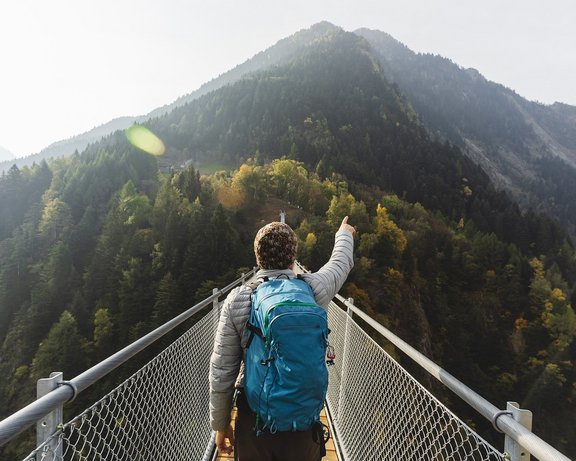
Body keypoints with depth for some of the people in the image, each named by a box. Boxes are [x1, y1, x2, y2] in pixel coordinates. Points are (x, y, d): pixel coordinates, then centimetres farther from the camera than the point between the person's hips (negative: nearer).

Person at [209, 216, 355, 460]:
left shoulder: (237, 300, -13)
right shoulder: (312, 290, -10)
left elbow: (221, 374, -10)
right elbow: (341, 262, 12)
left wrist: (220, 425, 6)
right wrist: (344, 234, 33)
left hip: (253, 417, 0)